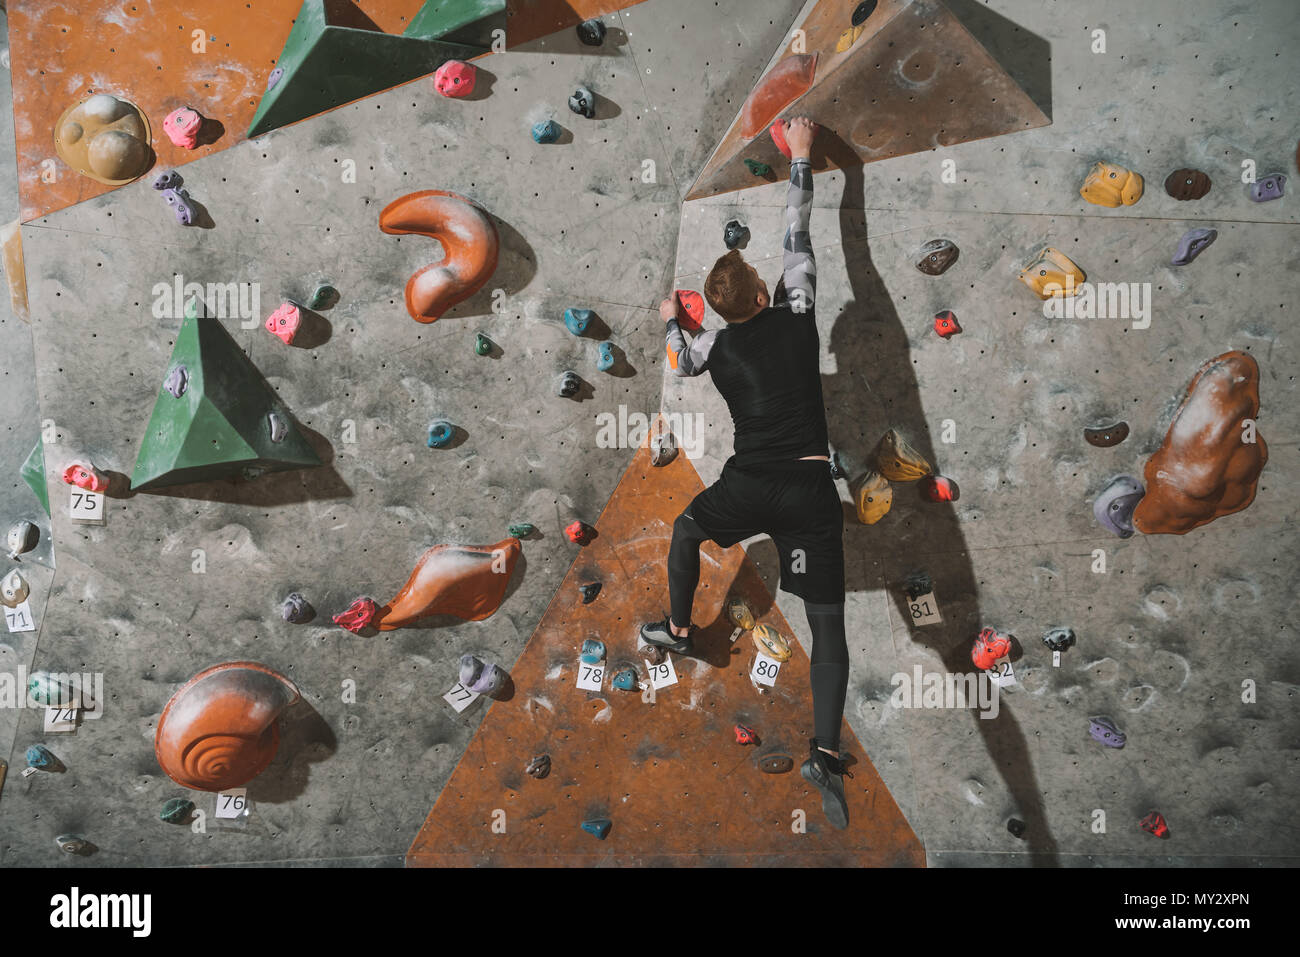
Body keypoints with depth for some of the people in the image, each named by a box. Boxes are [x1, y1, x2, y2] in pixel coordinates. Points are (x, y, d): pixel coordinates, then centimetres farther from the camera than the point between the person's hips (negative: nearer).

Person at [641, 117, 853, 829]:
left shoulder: (716, 345, 4)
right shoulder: (797, 316, 2)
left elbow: (679, 362, 29)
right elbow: (798, 235, 15)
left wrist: (670, 321, 49)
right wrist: (800, 157, 24)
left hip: (749, 487, 0)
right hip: (811, 489, 0)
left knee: (686, 528, 34)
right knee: (828, 624, 1)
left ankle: (678, 629, 45)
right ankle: (826, 752, -13)